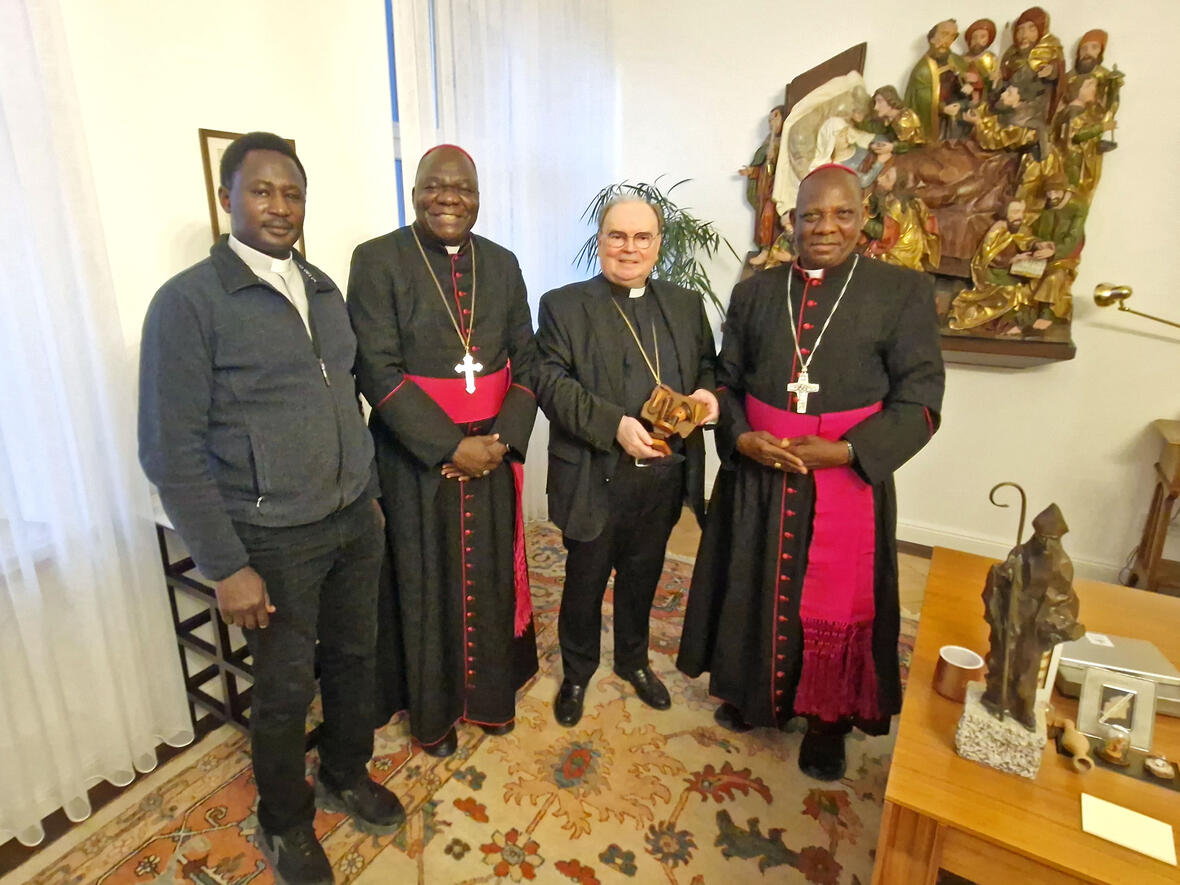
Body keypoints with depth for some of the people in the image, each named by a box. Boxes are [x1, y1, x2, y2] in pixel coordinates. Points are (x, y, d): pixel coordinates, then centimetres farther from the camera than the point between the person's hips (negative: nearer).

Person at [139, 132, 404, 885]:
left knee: (353, 657, 20)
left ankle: (347, 774, 47)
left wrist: (369, 493, 12)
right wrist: (226, 567, -14)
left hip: (356, 520, 5)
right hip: (274, 538, -5)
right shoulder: (188, 302, -12)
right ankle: (286, 821, 41)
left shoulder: (324, 290, 6)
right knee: (287, 687, 13)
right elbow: (172, 451, -13)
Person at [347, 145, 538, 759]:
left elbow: (525, 359, 5)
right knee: (425, 581, 10)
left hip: (494, 447, 4)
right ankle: (432, 709, 34)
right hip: (417, 454, -3)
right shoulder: (377, 260, -6)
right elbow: (378, 369, -12)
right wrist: (450, 446, -17)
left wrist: (504, 437, -10)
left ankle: (491, 691, 38)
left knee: (491, 572, 15)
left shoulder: (501, 263, 6)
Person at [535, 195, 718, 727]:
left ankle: (633, 660, 47)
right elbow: (550, 382, -14)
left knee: (642, 575, 21)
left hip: (664, 474, 4)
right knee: (585, 582, 14)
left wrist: (707, 393, -10)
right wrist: (614, 424, -25)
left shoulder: (687, 305, 9)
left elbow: (707, 368, 14)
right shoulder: (563, 305, -4)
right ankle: (576, 673, 40)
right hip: (594, 479, -3)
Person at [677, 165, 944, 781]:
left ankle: (828, 719, 37)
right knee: (754, 589, 16)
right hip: (756, 474, 3)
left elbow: (919, 401, -7)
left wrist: (843, 451, -18)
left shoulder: (904, 291, -4)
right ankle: (753, 694, 41)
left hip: (848, 479, -2)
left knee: (836, 604, 11)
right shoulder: (754, 293, 5)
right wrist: (743, 438, -11)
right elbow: (726, 382, 7)